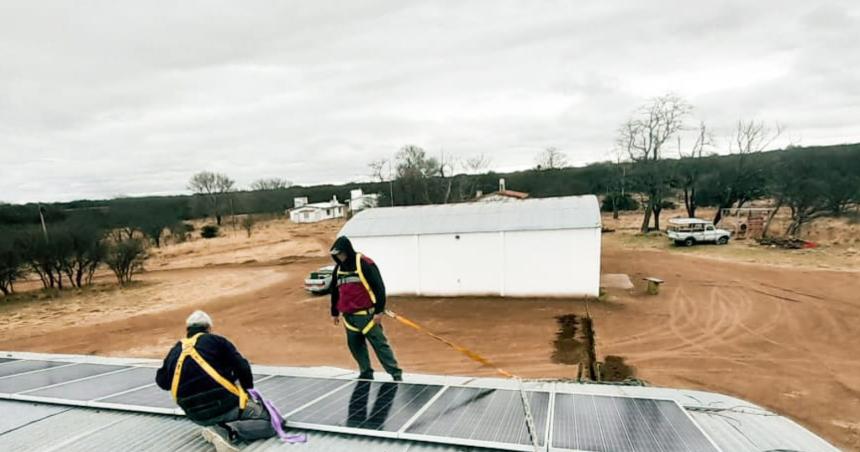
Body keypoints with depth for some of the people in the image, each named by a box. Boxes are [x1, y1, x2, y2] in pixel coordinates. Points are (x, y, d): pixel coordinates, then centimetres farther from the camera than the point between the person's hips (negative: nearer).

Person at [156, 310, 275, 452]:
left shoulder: (175, 351, 11)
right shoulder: (216, 341, -3)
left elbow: (162, 382, 20)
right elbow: (242, 368, -7)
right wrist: (247, 388, 10)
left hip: (197, 416, 6)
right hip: (226, 406, -5)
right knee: (267, 422, 4)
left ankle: (219, 428, 1)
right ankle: (228, 431, -18)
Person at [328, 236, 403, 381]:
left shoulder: (364, 264, -12)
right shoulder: (338, 268, 12)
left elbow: (379, 287, -14)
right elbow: (334, 291, 22)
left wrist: (379, 310, -16)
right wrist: (335, 312, 23)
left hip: (366, 314, -7)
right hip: (348, 315, 7)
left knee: (379, 344, -5)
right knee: (355, 345, 10)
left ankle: (396, 374, 2)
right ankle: (366, 373, 24)